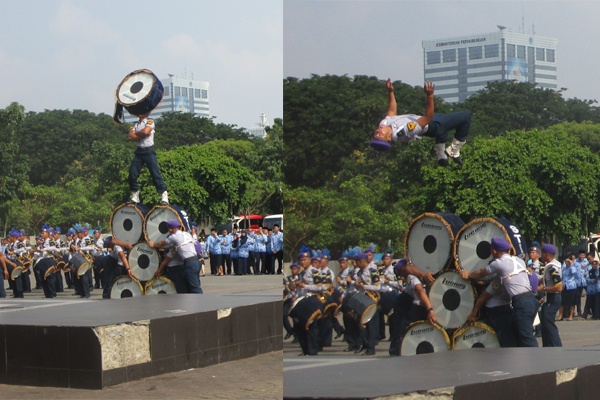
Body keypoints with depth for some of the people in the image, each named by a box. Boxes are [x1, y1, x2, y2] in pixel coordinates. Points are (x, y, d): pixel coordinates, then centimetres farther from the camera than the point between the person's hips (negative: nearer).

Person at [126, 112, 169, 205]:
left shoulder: (150, 121, -1)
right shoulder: (135, 125, 14)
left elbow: (145, 131, -19)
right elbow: (130, 137, -1)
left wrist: (136, 134, -3)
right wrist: (141, 135, -10)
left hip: (149, 151, -6)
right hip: (139, 151, 6)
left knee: (156, 174, -11)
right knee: (132, 175, 0)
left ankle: (164, 197, -13)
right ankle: (135, 197, 12)